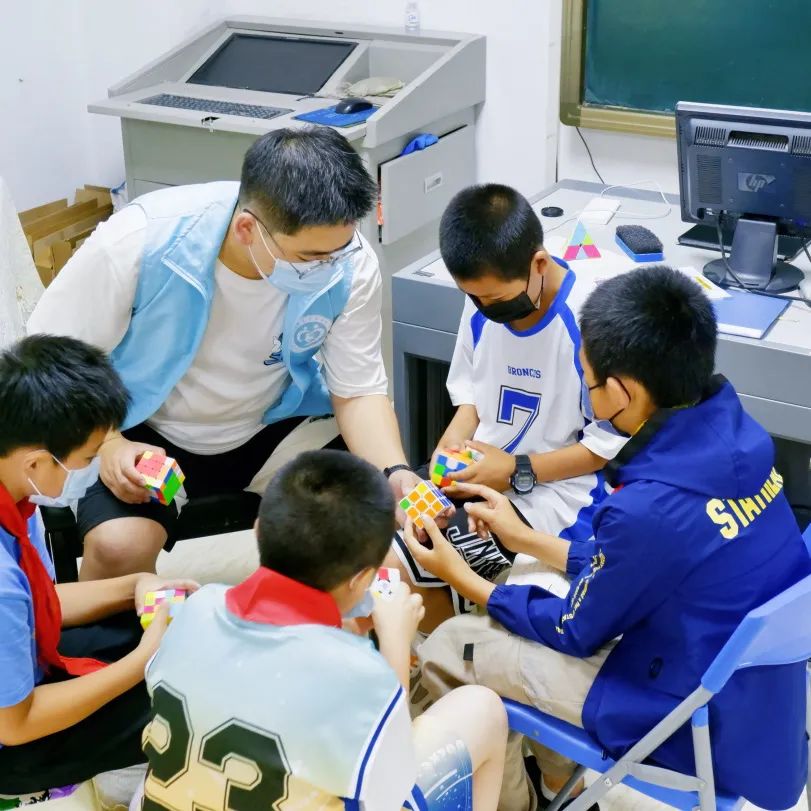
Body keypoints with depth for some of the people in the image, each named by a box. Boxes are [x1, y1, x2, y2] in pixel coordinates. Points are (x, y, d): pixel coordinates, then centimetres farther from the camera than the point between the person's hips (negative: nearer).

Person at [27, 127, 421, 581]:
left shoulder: (350, 264, -23)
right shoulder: (138, 242, -29)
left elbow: (358, 390, -12)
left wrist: (395, 474, -29)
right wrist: (108, 445, -28)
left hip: (272, 424, 3)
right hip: (141, 426, -2)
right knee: (121, 546, -28)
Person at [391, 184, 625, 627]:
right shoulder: (481, 304, -1)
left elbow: (608, 445, -13)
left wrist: (517, 472, -17)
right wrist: (454, 439, -7)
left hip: (552, 490, -7)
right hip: (476, 470, 7)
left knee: (394, 566, -23)